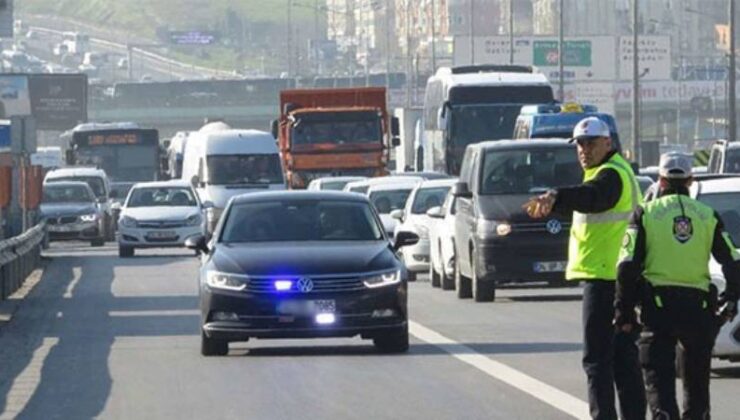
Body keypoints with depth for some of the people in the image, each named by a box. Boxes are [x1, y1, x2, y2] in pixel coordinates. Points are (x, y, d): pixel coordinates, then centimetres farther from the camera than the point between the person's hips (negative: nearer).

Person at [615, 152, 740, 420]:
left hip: (658, 307, -3)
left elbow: (628, 265, -6)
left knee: (658, 378, -3)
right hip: (698, 305, 3)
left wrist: (624, 309, -1)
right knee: (697, 378, 17)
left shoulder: (646, 214, 1)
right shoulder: (708, 216, 8)